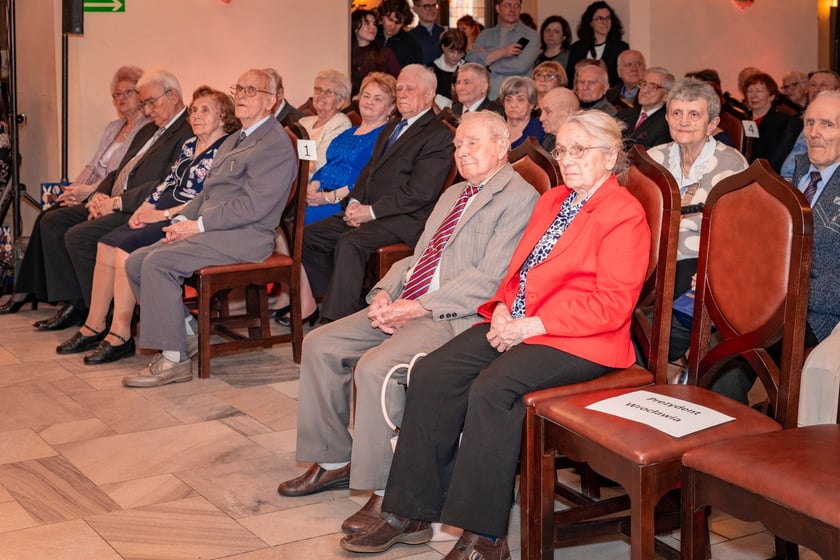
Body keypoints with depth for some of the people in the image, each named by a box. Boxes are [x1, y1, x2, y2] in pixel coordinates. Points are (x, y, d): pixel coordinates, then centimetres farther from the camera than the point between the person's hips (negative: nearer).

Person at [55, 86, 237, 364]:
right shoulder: (189, 145, 19)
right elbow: (167, 183, 17)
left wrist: (163, 214, -18)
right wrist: (142, 210, 0)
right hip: (163, 213, 9)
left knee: (127, 248, -25)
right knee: (106, 245, -8)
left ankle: (121, 335, -19)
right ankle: (95, 325, -2)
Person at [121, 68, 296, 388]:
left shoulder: (276, 145, -10)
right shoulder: (233, 141, 23)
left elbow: (253, 205, -19)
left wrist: (198, 225, -16)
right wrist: (183, 220, 5)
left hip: (244, 237, -10)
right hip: (211, 231, 10)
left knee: (158, 262, -24)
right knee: (136, 262, -3)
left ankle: (173, 359, -16)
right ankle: (187, 332, 4)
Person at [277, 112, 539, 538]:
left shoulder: (519, 198, -7)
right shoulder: (452, 195, 23)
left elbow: (488, 279, -16)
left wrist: (419, 307, -18)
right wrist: (384, 293, 2)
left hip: (455, 317, -9)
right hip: (406, 306, 10)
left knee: (375, 367, -29)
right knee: (320, 344, 1)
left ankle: (386, 492, -16)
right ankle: (333, 460, 13)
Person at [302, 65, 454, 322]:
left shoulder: (439, 135, -7)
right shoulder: (390, 129, 23)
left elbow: (420, 193, -16)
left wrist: (371, 211, -16)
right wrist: (354, 202, 2)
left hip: (404, 220, -9)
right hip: (367, 212, 9)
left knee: (349, 242, -32)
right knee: (309, 234, -1)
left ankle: (339, 319, -27)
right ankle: (335, 299, 6)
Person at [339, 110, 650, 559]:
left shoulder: (624, 214, -7)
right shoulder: (551, 201, 20)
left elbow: (611, 305, -16)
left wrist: (528, 326, -17)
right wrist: (502, 311, 0)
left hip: (576, 339, -8)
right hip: (516, 325, 8)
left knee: (491, 387, -31)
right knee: (430, 374, -12)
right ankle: (409, 513, -6)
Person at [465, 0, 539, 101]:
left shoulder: (531, 35, 4)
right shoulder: (486, 35, 14)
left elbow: (521, 66, -10)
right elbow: (470, 61, 1)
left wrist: (487, 63, -1)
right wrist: (500, 53, -7)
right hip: (487, 99, 2)